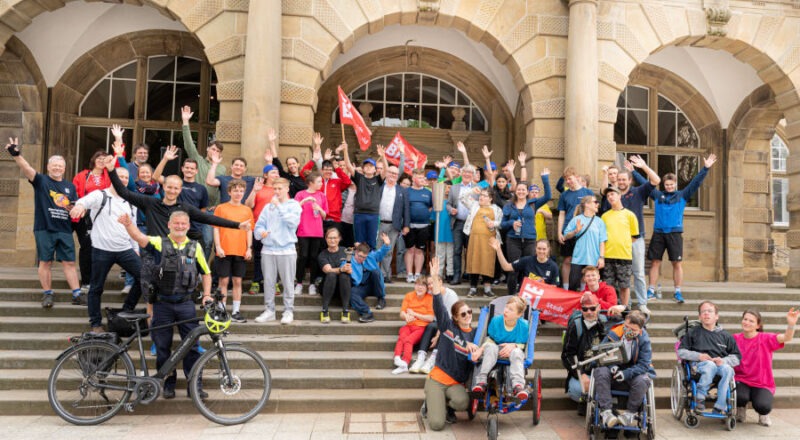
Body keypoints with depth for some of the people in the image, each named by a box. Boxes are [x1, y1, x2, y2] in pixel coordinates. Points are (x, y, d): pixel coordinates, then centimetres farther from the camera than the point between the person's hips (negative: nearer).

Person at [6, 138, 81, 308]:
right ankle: (47, 294, 13)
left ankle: (77, 295, 6)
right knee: (45, 262, 2)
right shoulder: (41, 180, 2)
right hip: (44, 229, -3)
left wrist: (74, 208, -9)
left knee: (69, 262, 3)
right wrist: (16, 154, -34)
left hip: (65, 230, 3)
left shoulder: (70, 186, 13)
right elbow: (27, 169, -16)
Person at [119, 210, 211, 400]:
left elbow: (206, 273, 13)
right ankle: (169, 383, 23)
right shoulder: (160, 243, 1)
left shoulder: (195, 247, 6)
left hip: (186, 304, 1)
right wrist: (128, 224, -39)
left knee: (192, 345, 1)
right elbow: (140, 238, -19)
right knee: (163, 346, 8)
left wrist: (207, 294, 3)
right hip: (162, 304, 0)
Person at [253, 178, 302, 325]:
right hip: (268, 249, 3)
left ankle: (288, 311, 9)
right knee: (268, 282, 7)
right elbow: (258, 226, 11)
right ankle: (269, 310, 17)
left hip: (287, 250, -3)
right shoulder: (268, 207, 13)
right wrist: (261, 232, -12)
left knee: (288, 282, 0)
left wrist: (279, 206, -10)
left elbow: (292, 222, -13)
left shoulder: (294, 205, 4)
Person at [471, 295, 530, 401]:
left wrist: (514, 345, -24)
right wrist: (481, 349, -19)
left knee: (516, 352, -38)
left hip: (514, 350, -1)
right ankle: (481, 381, -40)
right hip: (497, 350, 1)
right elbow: (490, 339, 0)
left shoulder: (524, 325, -11)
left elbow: (524, 345, -2)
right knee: (490, 347, -35)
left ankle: (518, 385, -52)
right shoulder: (496, 321, -9)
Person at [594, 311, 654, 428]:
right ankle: (605, 411, -29)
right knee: (600, 372, -31)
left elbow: (643, 365, -14)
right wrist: (611, 366, -23)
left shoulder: (644, 340, -9)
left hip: (633, 375, -1)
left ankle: (630, 413, -10)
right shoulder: (613, 334, -8)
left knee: (642, 380, -34)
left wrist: (626, 373, -29)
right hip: (613, 374, 1)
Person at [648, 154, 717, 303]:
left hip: (675, 233, -1)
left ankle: (678, 292, 7)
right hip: (658, 233, 1)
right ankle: (651, 291, 6)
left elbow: (695, 182, 5)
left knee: (677, 263, 0)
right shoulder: (658, 195, 13)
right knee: (655, 262, 1)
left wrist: (705, 168, -2)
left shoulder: (682, 196, 10)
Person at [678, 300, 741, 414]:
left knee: (727, 369, -33)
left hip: (721, 364, 2)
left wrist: (723, 361, -6)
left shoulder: (725, 336, 22)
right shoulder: (692, 333, 17)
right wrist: (698, 356, -7)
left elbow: (737, 357, 15)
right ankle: (699, 397, -24)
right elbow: (680, 352, 10)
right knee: (711, 365, -36)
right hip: (699, 365, -2)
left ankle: (719, 408, -30)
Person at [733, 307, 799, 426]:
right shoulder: (735, 339, -2)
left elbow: (786, 338, -24)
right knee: (740, 397, -32)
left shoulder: (765, 339, -7)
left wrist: (791, 324, -43)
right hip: (741, 381, 1)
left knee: (763, 406, -29)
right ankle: (741, 410, 8)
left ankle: (763, 414, 13)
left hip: (762, 384, -1)